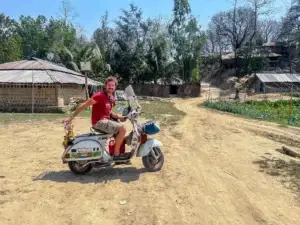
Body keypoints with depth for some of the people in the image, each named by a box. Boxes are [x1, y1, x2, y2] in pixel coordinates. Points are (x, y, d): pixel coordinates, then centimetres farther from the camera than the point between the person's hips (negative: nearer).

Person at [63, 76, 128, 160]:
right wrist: (71, 118, -13)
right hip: (99, 122, -9)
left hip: (106, 121, 9)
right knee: (122, 129, -18)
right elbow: (84, 105, -13)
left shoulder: (112, 99, 13)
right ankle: (116, 154, -9)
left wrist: (118, 117, 5)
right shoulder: (99, 95, -14)